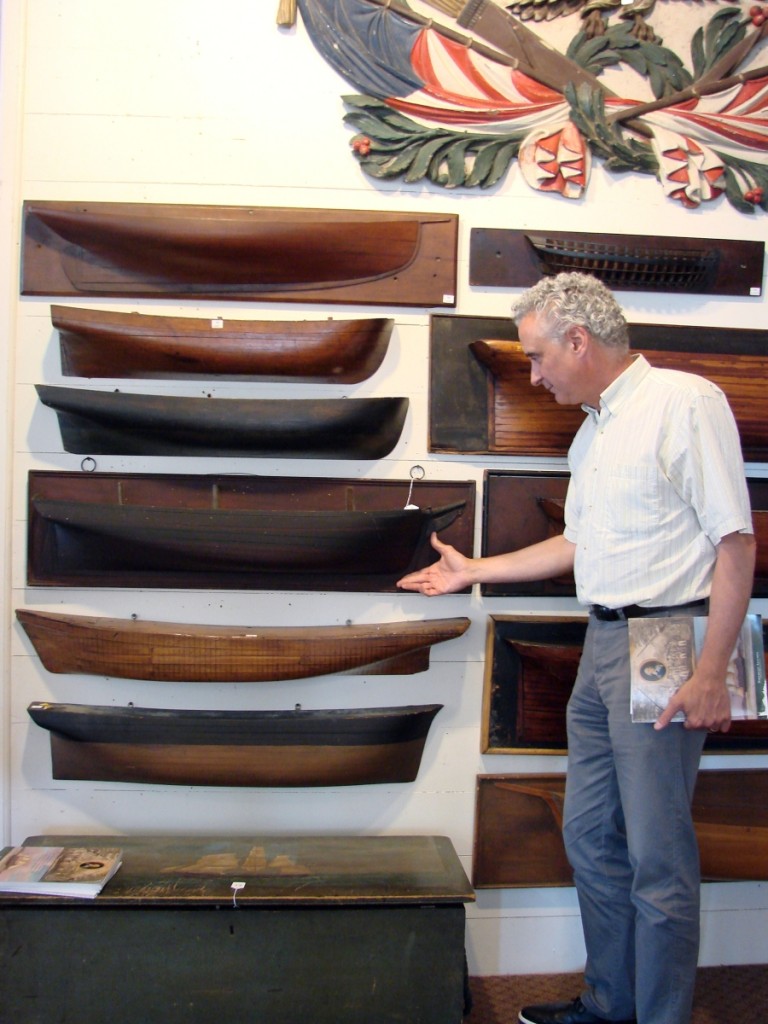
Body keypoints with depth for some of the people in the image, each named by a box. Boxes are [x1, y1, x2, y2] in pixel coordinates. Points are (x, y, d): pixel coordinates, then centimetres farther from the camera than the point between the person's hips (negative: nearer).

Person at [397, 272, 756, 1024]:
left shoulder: (685, 402, -9)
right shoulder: (592, 430, 17)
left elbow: (735, 541, -14)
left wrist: (711, 671, -18)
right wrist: (474, 571, 26)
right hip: (602, 643, 9)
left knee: (657, 856, -1)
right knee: (590, 836, 15)